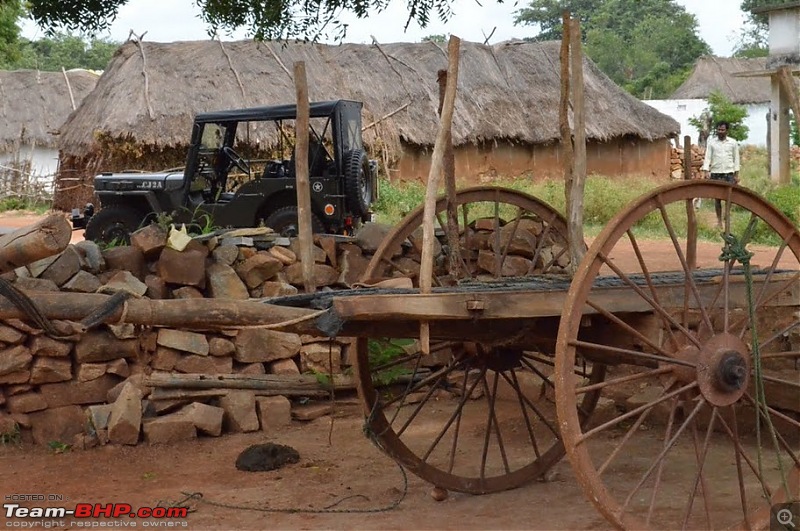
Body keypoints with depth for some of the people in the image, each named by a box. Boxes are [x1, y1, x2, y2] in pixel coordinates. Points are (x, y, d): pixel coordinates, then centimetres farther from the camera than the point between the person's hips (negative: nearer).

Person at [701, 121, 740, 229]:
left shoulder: (733, 143, 6)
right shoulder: (711, 142, 5)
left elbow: (736, 159, 8)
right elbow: (707, 157, 2)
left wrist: (736, 175, 2)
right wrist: (706, 171, -12)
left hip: (729, 173, 0)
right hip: (715, 173, 0)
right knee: (717, 198, 2)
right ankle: (719, 221, 8)